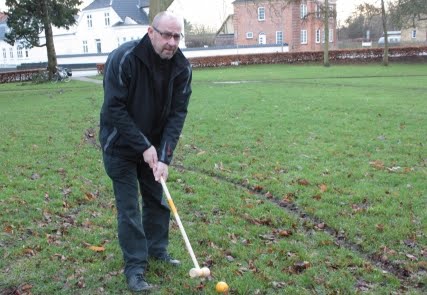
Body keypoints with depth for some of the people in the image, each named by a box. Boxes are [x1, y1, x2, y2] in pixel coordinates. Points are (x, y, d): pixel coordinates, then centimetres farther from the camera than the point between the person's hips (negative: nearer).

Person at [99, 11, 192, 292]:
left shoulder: (182, 67, -12)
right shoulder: (123, 58, -26)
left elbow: (177, 113, -12)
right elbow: (114, 109, -25)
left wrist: (165, 156, -20)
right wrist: (144, 147, -24)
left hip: (154, 144, 5)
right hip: (121, 145, -5)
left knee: (159, 199, 13)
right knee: (129, 208, -1)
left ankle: (157, 249, 33)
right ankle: (135, 268, 10)